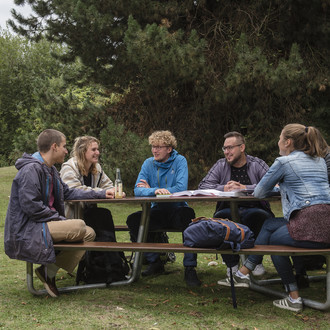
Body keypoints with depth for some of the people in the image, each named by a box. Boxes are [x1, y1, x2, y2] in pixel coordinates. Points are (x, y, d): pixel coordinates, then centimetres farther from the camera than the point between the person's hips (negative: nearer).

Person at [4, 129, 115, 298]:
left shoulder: (50, 170, 16)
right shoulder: (31, 170, -16)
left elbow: (68, 192, 25)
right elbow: (30, 206, -22)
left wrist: (101, 194, 21)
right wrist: (60, 219, -15)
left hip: (43, 223, 10)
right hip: (26, 231, -10)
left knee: (89, 233, 0)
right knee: (78, 226, -26)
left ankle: (50, 269, -3)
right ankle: (48, 271, -13)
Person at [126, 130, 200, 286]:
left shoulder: (180, 161, -4)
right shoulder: (149, 163, 4)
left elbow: (181, 188, -18)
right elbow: (138, 190, -8)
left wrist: (150, 189, -12)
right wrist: (155, 190, -31)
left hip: (177, 210, -3)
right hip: (158, 211, 3)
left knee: (188, 215, -36)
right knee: (133, 219, -23)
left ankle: (190, 269, -29)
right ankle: (155, 262, -7)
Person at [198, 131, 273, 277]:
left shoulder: (257, 164, 6)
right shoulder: (221, 165, 12)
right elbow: (202, 187, 1)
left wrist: (245, 188, -22)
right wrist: (224, 188, -17)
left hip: (254, 209, -1)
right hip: (229, 210, 2)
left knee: (258, 216, -35)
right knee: (220, 217, -32)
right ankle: (232, 263, -12)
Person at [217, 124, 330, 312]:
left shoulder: (284, 162, 1)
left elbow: (260, 193, 11)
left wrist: (275, 188, 31)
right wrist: (281, 187, 38)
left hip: (310, 224, -8)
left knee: (273, 240, 21)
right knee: (269, 225, 21)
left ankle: (294, 298, 20)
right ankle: (243, 274, 24)